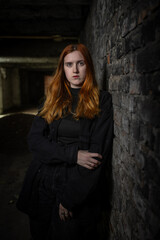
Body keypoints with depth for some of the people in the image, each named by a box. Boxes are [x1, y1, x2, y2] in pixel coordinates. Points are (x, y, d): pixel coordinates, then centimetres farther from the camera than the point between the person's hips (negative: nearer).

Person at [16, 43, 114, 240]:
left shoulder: (101, 100, -4)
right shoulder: (52, 100, 7)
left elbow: (99, 151, -11)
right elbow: (34, 140, -2)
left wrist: (70, 198, -14)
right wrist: (72, 154, -18)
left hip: (81, 192, -3)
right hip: (43, 185, 4)